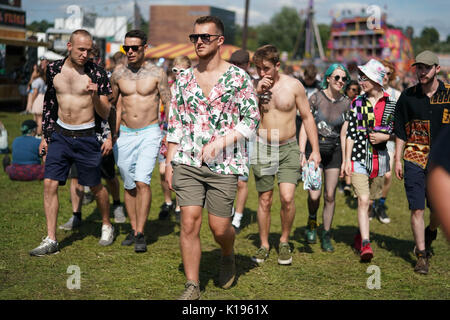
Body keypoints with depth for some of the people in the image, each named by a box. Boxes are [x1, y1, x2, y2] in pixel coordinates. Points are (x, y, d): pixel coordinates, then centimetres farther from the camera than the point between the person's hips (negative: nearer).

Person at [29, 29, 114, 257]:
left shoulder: (96, 74, -9)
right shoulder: (54, 69, 2)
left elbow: (105, 114, -7)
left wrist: (95, 96, -26)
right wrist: (45, 135, 16)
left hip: (86, 137, -3)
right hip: (60, 134, 3)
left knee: (95, 186, 8)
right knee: (49, 184, -5)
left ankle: (107, 226, 34)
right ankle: (51, 240, 2)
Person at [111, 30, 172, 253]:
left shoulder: (156, 73, -3)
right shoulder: (118, 73, 5)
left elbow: (168, 105, 2)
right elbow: (112, 104, 16)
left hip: (149, 134, -3)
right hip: (125, 135, 4)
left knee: (142, 182, -16)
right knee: (129, 186, 8)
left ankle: (140, 234, -11)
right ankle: (133, 229, 20)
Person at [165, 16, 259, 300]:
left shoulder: (239, 77, -2)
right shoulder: (184, 79, 9)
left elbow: (252, 120, -5)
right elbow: (175, 124, 13)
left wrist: (220, 141, -17)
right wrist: (169, 164, 8)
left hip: (224, 165, -2)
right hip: (187, 163, 3)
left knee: (219, 227, 2)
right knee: (189, 223, -4)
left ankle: (228, 256, 37)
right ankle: (192, 286, 7)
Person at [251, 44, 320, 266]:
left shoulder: (293, 85, -3)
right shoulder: (254, 86, 0)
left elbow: (307, 117, 3)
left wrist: (315, 150, -1)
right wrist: (256, 93, -17)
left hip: (288, 148, -1)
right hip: (262, 148, 1)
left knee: (287, 198, -13)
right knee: (264, 200, 6)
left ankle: (284, 242, 9)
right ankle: (264, 245, 21)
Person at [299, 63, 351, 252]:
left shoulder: (346, 103, 3)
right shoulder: (316, 98, -5)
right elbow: (305, 126, -3)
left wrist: (345, 160, 5)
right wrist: (301, 153, -10)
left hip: (334, 151, 2)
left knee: (330, 196, 2)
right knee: (314, 195, -10)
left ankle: (326, 236, 16)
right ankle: (312, 222, 22)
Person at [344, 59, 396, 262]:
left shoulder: (391, 104, 3)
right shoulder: (357, 103, 3)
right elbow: (350, 133, 2)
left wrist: (385, 136, -9)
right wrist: (347, 159, -3)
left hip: (379, 158, 1)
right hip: (359, 156, -1)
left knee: (369, 201, 11)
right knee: (363, 200, -12)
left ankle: (360, 236, 30)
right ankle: (365, 244, -16)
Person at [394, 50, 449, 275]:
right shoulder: (408, 96, 3)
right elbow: (400, 131, 8)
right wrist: (398, 160, 4)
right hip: (414, 159, 0)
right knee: (417, 209, -4)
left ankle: (430, 233, 38)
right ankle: (422, 256, 6)